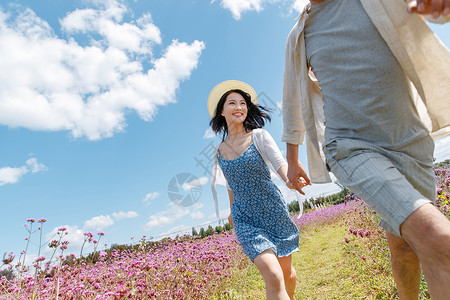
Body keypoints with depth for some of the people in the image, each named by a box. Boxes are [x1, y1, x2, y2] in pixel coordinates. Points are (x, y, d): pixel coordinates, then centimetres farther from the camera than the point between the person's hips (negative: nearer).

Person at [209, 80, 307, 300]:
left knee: (287, 272, 18)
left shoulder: (259, 136, -6)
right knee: (273, 277, -16)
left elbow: (281, 165, -16)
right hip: (245, 220, 1)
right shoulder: (220, 151, 2)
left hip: (274, 212, 0)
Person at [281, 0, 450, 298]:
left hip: (411, 143, 2)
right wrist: (292, 160, 20)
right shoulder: (298, 37, 11)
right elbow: (293, 103, 17)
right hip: (352, 148, -2)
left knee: (404, 244, 13)